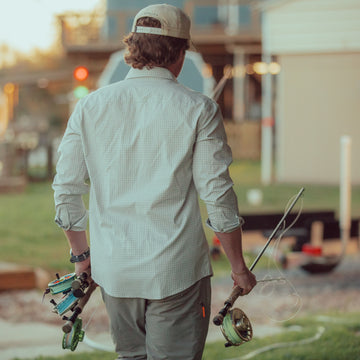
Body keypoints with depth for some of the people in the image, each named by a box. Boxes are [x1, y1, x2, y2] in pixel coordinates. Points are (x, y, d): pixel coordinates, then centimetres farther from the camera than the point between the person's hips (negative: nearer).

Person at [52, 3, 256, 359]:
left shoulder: (90, 107, 3)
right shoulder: (198, 110, -6)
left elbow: (66, 190, 5)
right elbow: (218, 195, -6)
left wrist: (81, 252, 19)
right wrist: (238, 267, 4)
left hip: (113, 268, 4)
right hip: (176, 270, -4)